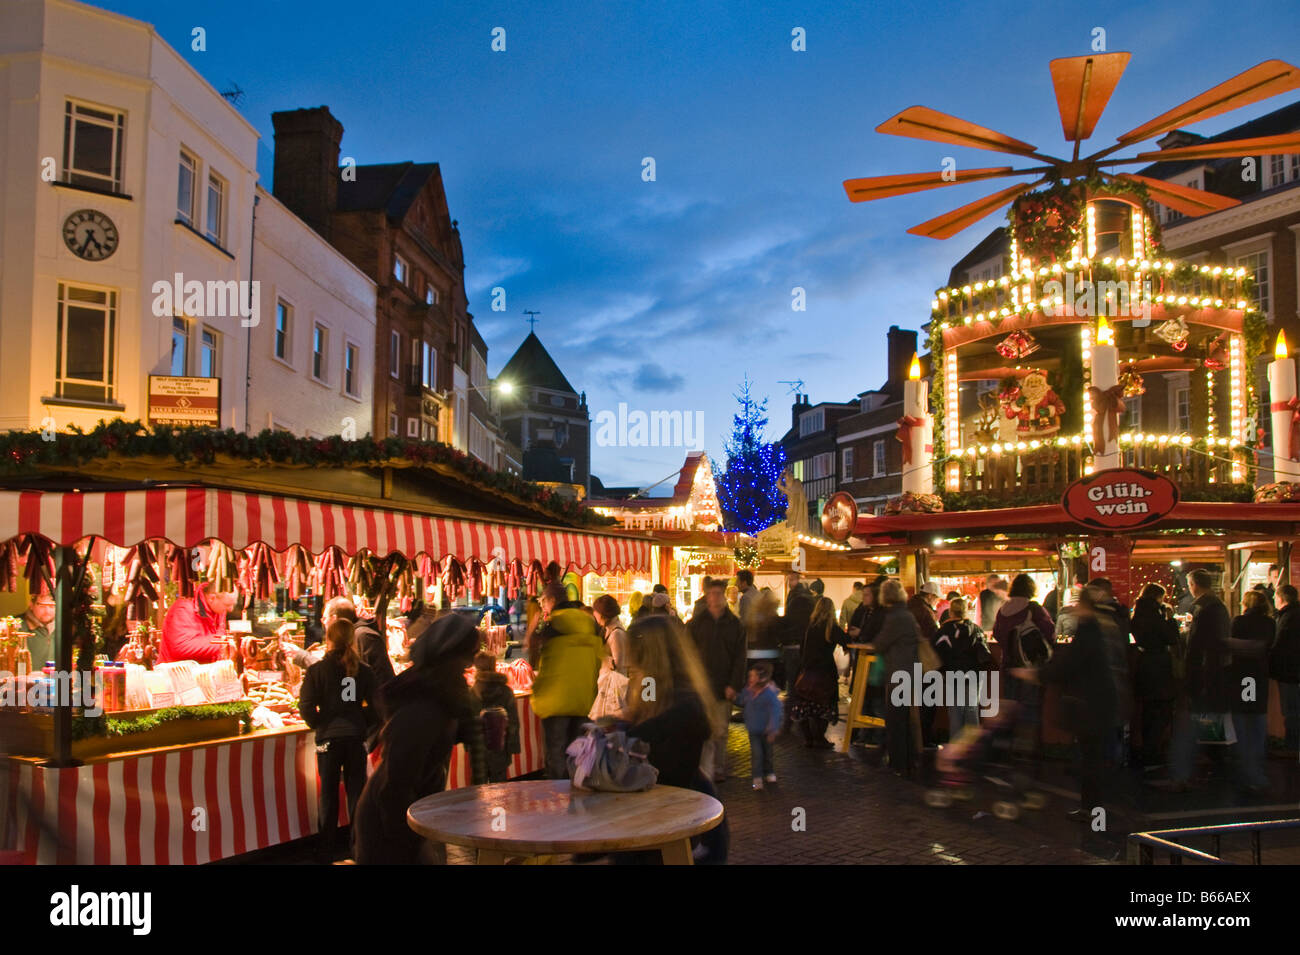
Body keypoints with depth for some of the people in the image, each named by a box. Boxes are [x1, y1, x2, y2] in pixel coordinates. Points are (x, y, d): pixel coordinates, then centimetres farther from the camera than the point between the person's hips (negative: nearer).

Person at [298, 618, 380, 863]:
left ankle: (326, 851, 17)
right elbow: (377, 703, -3)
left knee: (329, 793, 9)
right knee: (356, 790, 11)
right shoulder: (363, 670, -1)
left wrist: (320, 725, 5)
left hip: (329, 737, -1)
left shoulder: (317, 670, -7)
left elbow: (307, 707, -11)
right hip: (356, 737, 2)